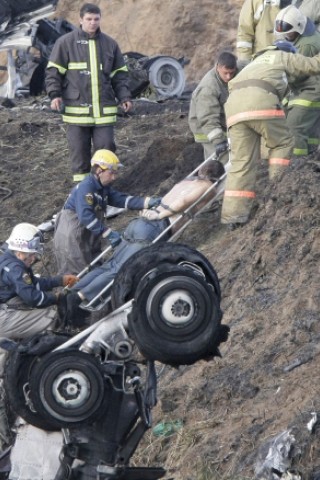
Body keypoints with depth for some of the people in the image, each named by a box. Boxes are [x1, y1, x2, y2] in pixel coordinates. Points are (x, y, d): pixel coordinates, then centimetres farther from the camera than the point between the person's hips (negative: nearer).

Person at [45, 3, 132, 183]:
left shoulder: (110, 43, 9)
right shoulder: (66, 42, 0)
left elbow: (119, 74, 15)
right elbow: (54, 71, 2)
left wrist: (124, 97, 5)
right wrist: (55, 94, -9)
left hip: (104, 109, 2)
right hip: (77, 107, -2)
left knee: (106, 146, 0)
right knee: (79, 149, 2)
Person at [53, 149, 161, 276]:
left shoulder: (103, 189, 8)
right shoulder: (85, 188, -22)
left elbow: (122, 199, 3)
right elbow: (86, 217, -31)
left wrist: (149, 202, -8)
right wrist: (108, 233, -32)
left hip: (88, 236, 10)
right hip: (71, 236, -10)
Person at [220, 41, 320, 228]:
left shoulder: (256, 62, 42)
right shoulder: (284, 57, 24)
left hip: (234, 106, 6)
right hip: (261, 103, -6)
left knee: (242, 161, 3)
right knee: (283, 143, 16)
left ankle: (234, 213, -6)